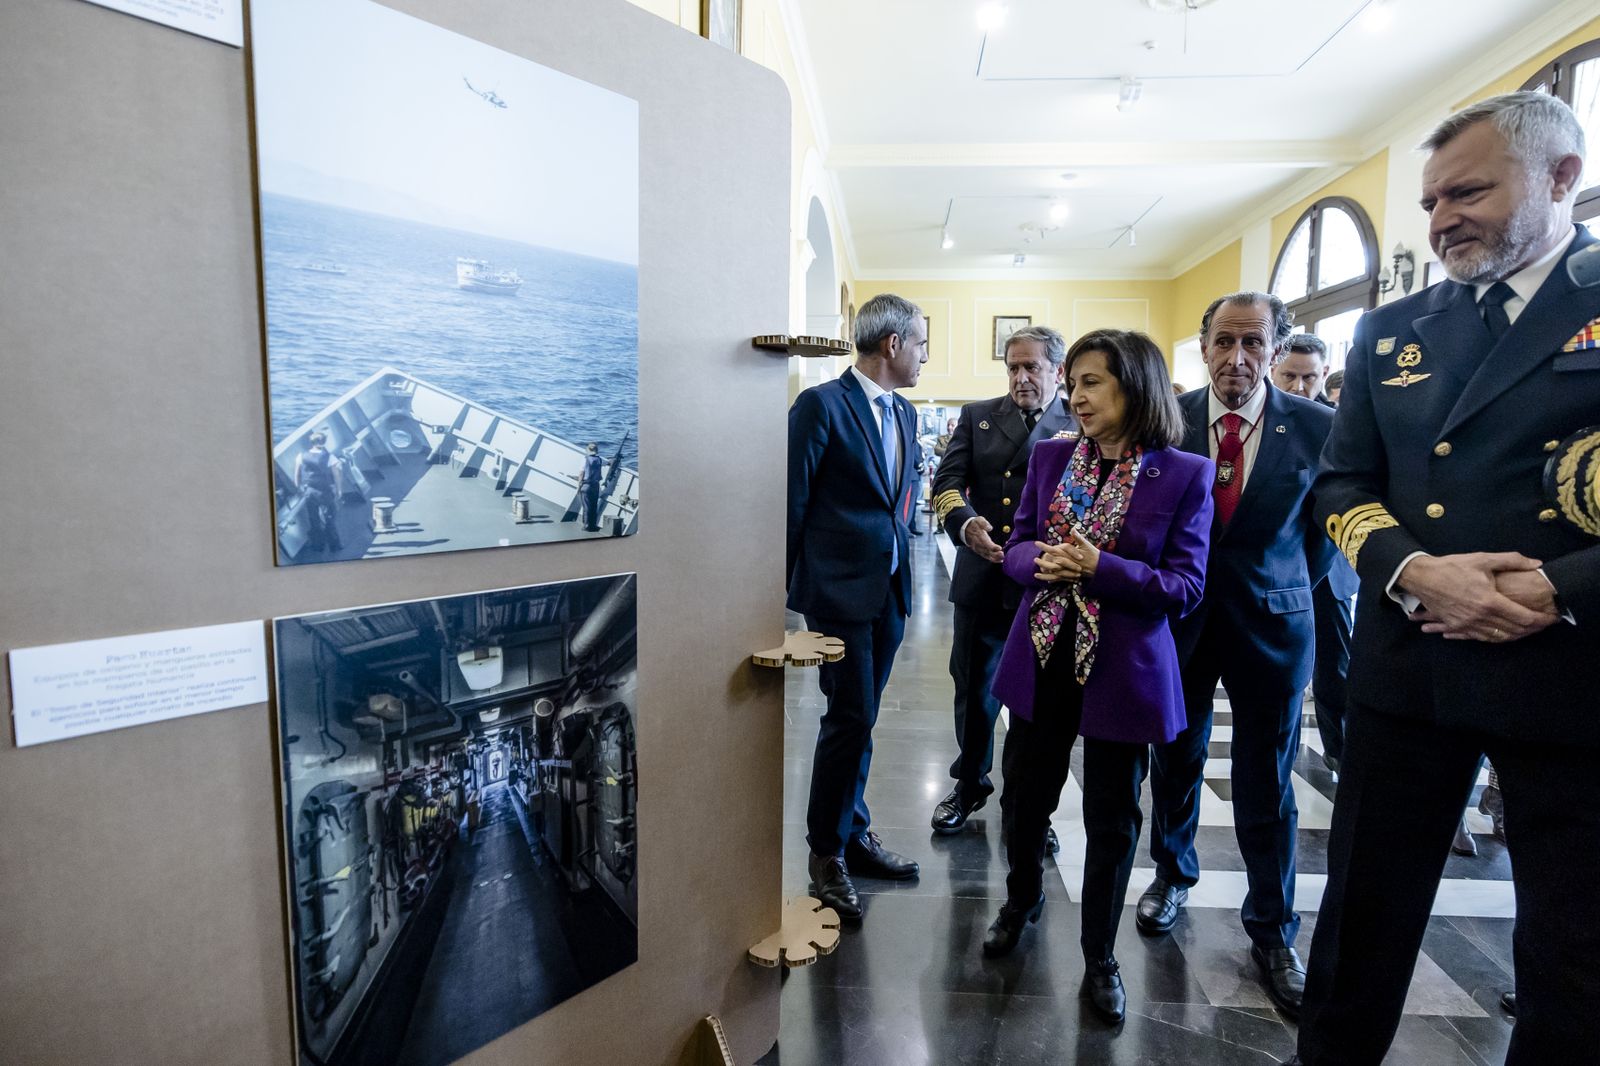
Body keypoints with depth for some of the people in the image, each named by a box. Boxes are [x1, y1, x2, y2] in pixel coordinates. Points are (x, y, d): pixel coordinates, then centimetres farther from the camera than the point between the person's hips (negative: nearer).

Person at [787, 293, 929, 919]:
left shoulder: (904, 413, 13)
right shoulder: (822, 404, -11)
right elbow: (792, 499, -9)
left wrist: (900, 566, 14)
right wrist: (793, 581, -4)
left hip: (889, 590, 7)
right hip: (839, 590, -7)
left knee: (859, 719, 16)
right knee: (850, 718, -2)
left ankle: (853, 834, 31)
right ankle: (827, 852, 18)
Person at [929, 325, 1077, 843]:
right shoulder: (977, 416, 7)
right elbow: (947, 483, -1)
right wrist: (966, 523, -22)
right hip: (981, 580, 2)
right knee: (973, 690, 14)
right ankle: (969, 784, 36)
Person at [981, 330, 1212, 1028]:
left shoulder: (1184, 475, -8)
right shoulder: (1050, 457, 3)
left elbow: (1186, 587, -10)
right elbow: (1017, 549, 5)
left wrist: (1098, 566, -24)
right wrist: (1042, 561, -18)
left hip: (1124, 671, -3)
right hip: (1042, 659, 3)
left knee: (1112, 818, 13)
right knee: (1027, 797, 18)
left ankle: (1099, 956, 36)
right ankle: (1022, 899, 47)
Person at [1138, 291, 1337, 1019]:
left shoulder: (1316, 427, -7)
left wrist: (1290, 588, 8)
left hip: (1271, 623, 0)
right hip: (1179, 615, 1)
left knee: (1266, 786, 9)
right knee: (1175, 759, 17)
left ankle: (1271, 929, 30)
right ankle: (1173, 872, 41)